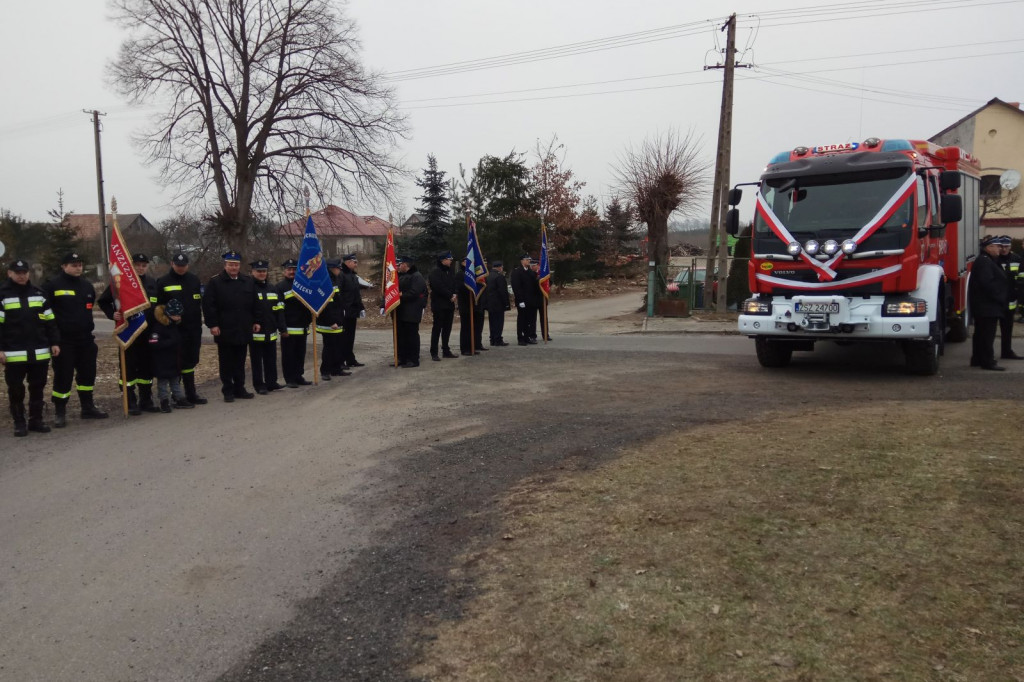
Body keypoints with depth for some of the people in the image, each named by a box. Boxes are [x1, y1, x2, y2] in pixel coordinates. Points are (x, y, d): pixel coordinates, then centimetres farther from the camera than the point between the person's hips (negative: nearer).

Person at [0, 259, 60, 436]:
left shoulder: (38, 293, 10)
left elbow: (50, 321, 13)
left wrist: (54, 342, 7)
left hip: (40, 353, 3)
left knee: (38, 387, 9)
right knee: (16, 389, 4)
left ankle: (36, 420, 20)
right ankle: (19, 423, 15)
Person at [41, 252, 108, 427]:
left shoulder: (87, 286, 11)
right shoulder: (52, 286, -8)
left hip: (85, 339, 6)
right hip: (63, 340, -6)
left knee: (87, 373, 13)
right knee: (63, 376, -2)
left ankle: (88, 407, 25)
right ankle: (60, 412, 9)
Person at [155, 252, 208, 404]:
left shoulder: (194, 280, 12)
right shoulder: (163, 282, -1)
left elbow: (201, 302, 13)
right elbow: (159, 306, -1)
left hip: (194, 328, 5)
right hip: (176, 329, -5)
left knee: (192, 360, 11)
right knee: (185, 362, -4)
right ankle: (191, 394, 2)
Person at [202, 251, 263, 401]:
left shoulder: (248, 282, 11)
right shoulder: (215, 282, -2)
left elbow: (256, 304, 14)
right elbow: (208, 305, -7)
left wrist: (257, 321, 7)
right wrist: (212, 324, -12)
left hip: (243, 331, 4)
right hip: (225, 331, -4)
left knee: (240, 362, 11)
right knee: (226, 363, 4)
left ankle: (240, 388, 21)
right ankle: (228, 391, 12)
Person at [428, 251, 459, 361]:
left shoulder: (450, 272, 15)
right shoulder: (435, 272, -11)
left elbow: (456, 283, 12)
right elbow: (439, 287, -20)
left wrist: (454, 294, -6)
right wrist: (450, 296, -14)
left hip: (449, 304, 8)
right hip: (439, 305, -8)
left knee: (447, 328, 11)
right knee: (437, 328, -5)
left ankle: (446, 350, 19)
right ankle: (434, 353, -2)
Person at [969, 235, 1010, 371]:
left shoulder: (988, 261, 20)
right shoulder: (984, 262, -15)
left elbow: (995, 281, 24)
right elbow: (988, 283, -24)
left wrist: (1001, 298, 15)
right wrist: (999, 298, -17)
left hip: (983, 307, 11)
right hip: (987, 306, -11)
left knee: (981, 333, 14)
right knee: (987, 334, -8)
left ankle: (977, 359, 21)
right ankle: (988, 361, -6)